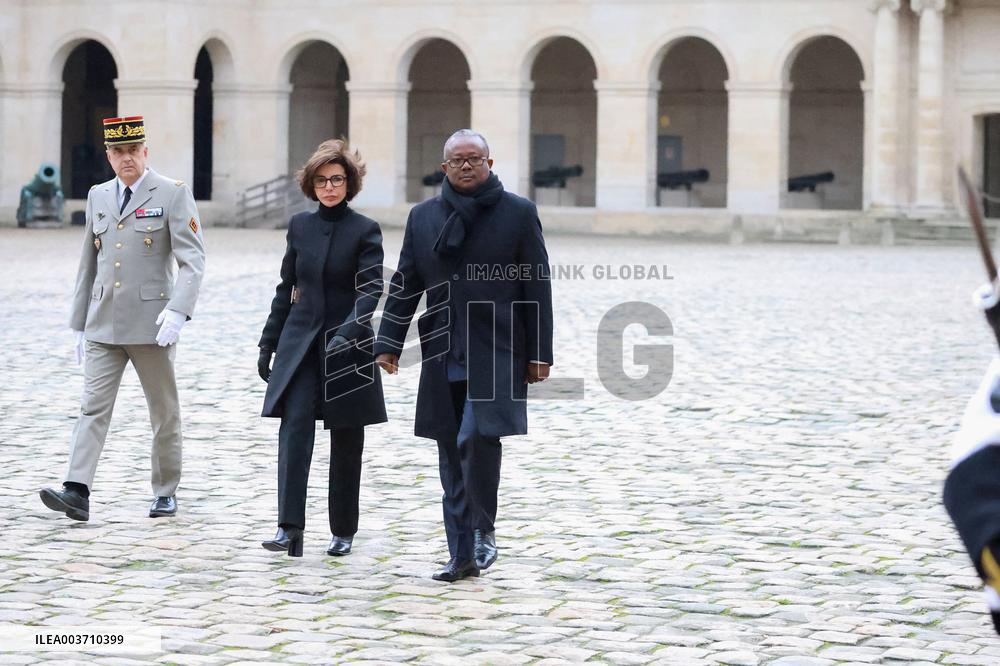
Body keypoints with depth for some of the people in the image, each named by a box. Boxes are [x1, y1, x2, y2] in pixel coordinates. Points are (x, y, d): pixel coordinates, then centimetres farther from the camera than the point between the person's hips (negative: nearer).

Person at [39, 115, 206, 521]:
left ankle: (166, 493, 19)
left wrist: (178, 310, -25)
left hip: (152, 326, -4)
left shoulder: (173, 194, -4)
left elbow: (192, 259, -11)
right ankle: (77, 492, -14)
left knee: (164, 412, 7)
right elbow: (88, 265, 18)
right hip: (103, 327, 4)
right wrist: (79, 324, 16)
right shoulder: (98, 197, 12)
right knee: (93, 407, -7)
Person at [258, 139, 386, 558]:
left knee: (346, 442, 6)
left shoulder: (365, 231, -4)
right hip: (300, 344, 2)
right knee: (294, 428, -14)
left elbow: (371, 288, -15)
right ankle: (289, 529, -20)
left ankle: (343, 531, 18)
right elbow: (286, 288, 13)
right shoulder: (300, 226, 7)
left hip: (347, 348, -2)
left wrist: (350, 329, -32)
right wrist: (268, 344, 12)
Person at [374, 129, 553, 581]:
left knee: (478, 435, -21)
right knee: (452, 457, 5)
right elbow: (404, 285, 12)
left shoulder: (518, 213, 2)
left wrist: (539, 353, -3)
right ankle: (462, 556, 12)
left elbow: (537, 287, 1)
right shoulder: (423, 217, 11)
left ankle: (484, 529, -1)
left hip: (497, 355, -3)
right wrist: (388, 344, 4)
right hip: (444, 357, 4)